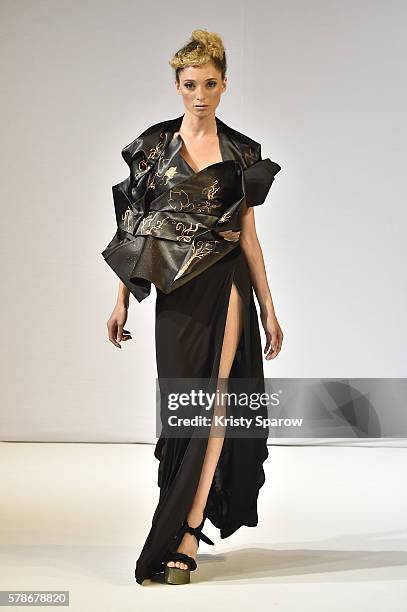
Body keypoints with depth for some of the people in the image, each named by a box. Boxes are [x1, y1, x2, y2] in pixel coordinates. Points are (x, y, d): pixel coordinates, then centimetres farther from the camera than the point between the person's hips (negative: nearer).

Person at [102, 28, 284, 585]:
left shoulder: (241, 152, 7)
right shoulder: (153, 145, 6)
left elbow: (248, 233, 7)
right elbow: (133, 226, 6)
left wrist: (268, 308, 5)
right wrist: (122, 301, 3)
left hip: (225, 282, -1)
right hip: (174, 287, 1)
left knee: (212, 399, -11)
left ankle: (185, 534, -8)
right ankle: (190, 526, 25)